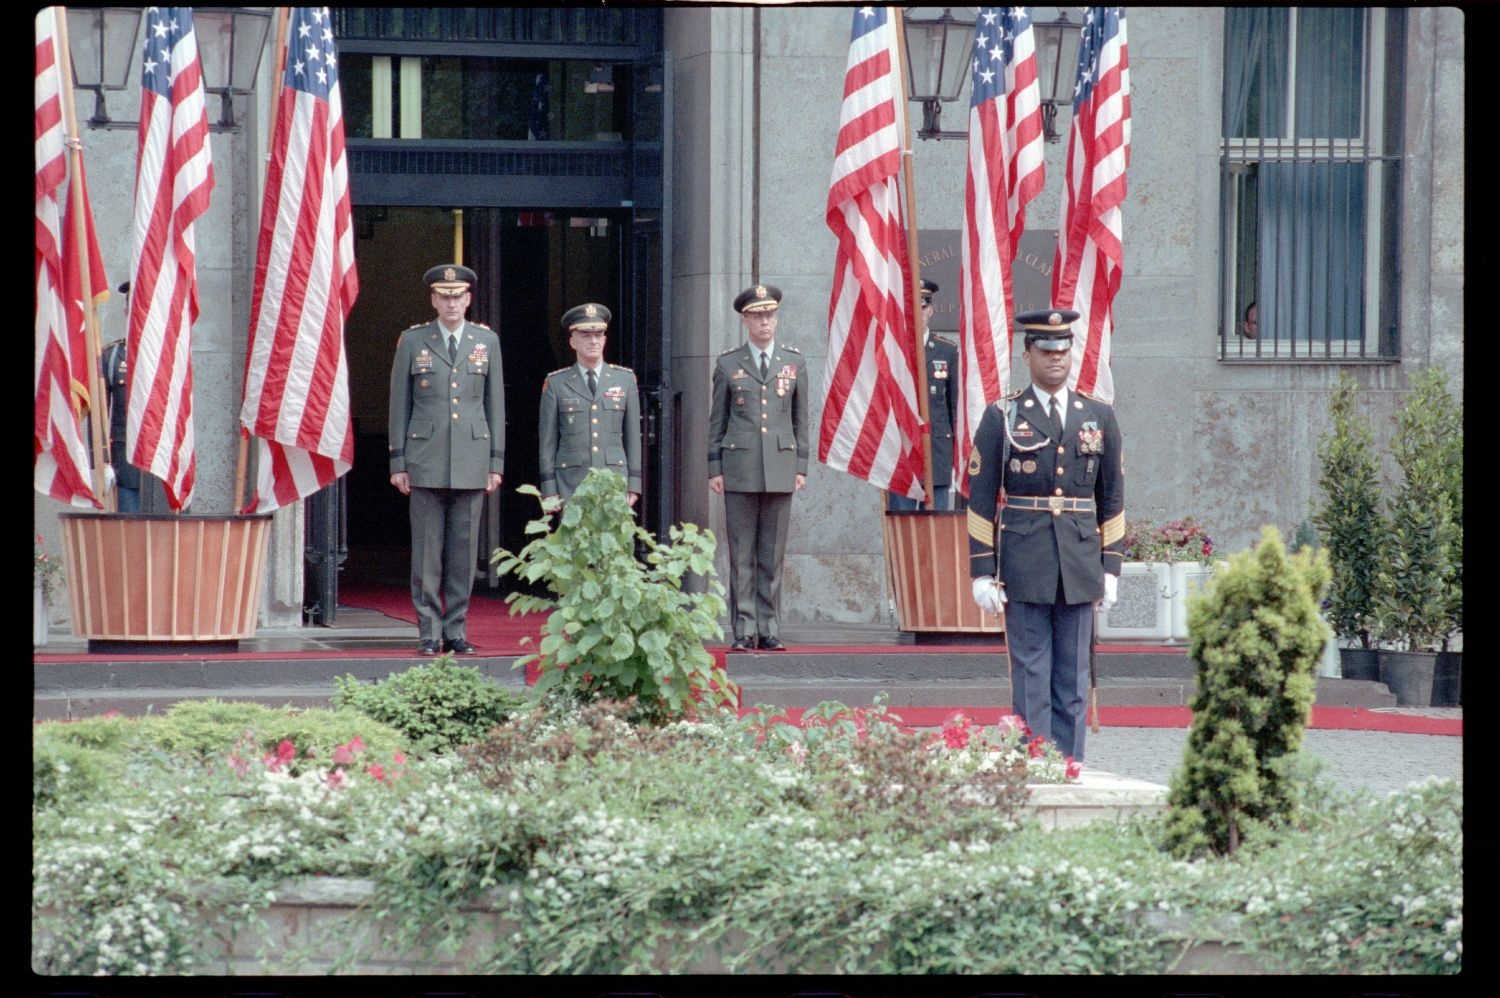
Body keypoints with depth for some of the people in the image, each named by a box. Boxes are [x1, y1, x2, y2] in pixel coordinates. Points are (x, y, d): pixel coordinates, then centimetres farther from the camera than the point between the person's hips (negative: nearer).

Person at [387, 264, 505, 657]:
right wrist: (398, 462, 0)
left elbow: (495, 403, 10)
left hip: (471, 460, 1)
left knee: (464, 550, 3)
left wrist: (496, 462, 5)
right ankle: (429, 631, 4)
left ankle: (457, 630, 8)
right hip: (426, 459, -1)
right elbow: (399, 404, 6)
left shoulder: (487, 341, 9)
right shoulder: (412, 341, 5)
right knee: (426, 549, -1)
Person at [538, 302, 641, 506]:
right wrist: (549, 489, 0)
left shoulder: (625, 379, 10)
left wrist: (633, 485, 5)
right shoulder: (555, 384, 6)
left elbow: (633, 434, 10)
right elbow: (548, 441, 6)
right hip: (571, 481, -1)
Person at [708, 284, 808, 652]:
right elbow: (717, 420, 8)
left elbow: (801, 419, 12)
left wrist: (801, 466, 6)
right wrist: (715, 468, 3)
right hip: (740, 469, -1)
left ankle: (769, 630, 5)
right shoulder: (728, 364, 7)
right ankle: (744, 631, 2)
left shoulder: (794, 362, 10)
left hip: (780, 468, 1)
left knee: (773, 555, 2)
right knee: (741, 553, -1)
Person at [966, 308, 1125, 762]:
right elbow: (981, 499, 0)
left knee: (1073, 678, 5)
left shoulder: (1099, 417, 9)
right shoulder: (1002, 417, 1)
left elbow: (1112, 498, 11)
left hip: (1080, 566, 3)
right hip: (1023, 566, -2)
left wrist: (1110, 567, 6)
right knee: (1031, 676, -1)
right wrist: (982, 571, -5)